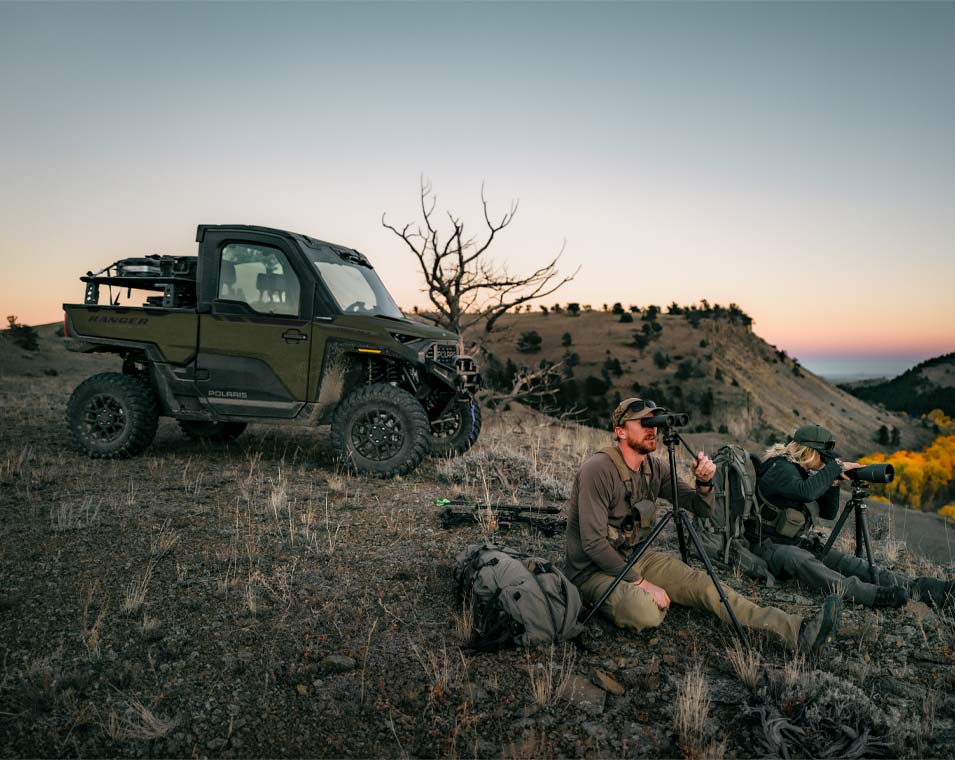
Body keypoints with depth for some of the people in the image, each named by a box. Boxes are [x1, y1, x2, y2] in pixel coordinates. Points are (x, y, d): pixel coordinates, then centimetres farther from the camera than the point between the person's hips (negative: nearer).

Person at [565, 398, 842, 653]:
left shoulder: (656, 468, 2)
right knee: (646, 612, -33)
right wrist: (641, 583, -22)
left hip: (637, 558, 7)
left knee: (703, 585, -10)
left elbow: (702, 509, 4)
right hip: (594, 569, -7)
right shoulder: (599, 469, -23)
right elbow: (593, 543, -26)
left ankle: (796, 631, -13)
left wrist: (704, 483, -19)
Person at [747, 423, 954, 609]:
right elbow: (806, 491, -34)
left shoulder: (805, 472, 13)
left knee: (851, 563, -13)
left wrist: (833, 484, -2)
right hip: (772, 546, -8)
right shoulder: (779, 467, -14)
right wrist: (835, 467, -21)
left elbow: (829, 514, 14)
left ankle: (917, 588, -25)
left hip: (802, 543, 8)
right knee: (802, 562, -39)